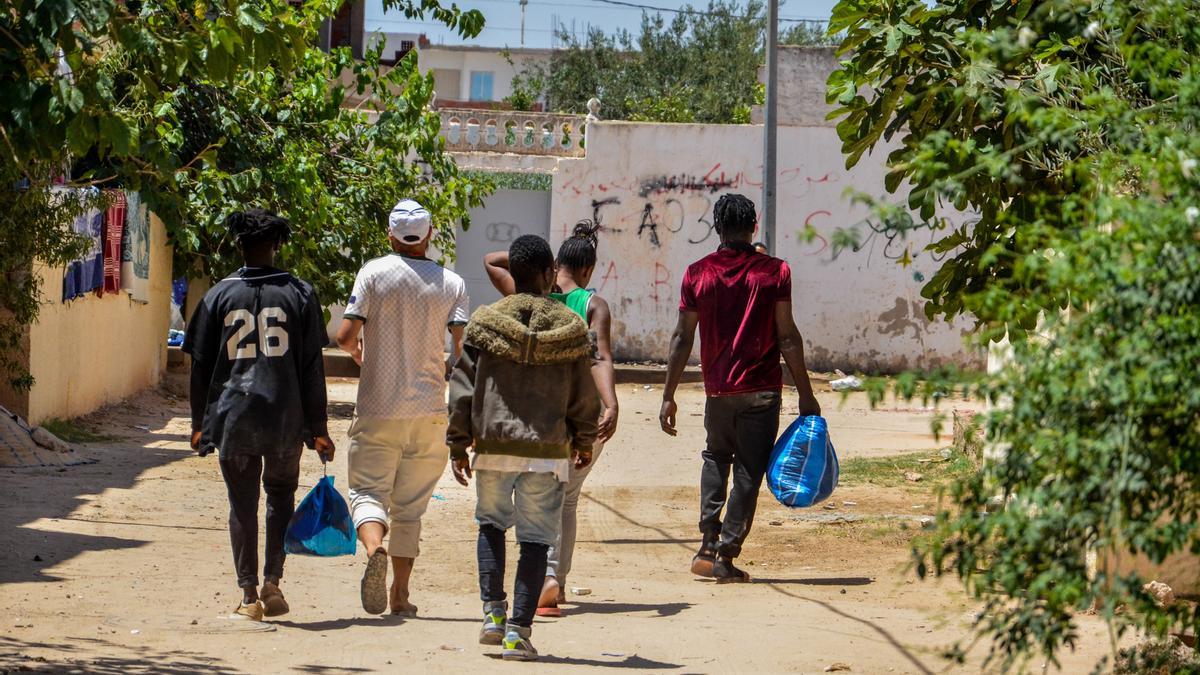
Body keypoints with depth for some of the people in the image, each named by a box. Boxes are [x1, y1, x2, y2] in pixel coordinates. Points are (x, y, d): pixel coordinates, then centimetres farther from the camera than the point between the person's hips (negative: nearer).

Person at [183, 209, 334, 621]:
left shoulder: (219, 296, 3)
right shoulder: (299, 294, 2)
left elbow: (201, 365, 5)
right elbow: (312, 367, 1)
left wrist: (199, 424, 13)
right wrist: (318, 428, 5)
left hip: (233, 417, 0)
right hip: (286, 417, 0)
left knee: (242, 506, 5)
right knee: (281, 495, 18)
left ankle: (249, 596, 2)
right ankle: (272, 582, 7)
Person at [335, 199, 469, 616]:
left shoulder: (374, 273, -4)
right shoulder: (451, 284, 3)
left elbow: (345, 336, -9)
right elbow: (462, 348, -6)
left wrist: (357, 352, 15)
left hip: (378, 409, -2)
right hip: (429, 410, 2)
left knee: (369, 490, 2)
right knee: (410, 504, 11)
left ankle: (374, 549, -29)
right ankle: (400, 594, 9)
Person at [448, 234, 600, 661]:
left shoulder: (485, 323, -1)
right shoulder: (570, 328, -1)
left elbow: (462, 389, 1)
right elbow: (584, 397, 5)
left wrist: (459, 445, 9)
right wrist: (584, 443, 20)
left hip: (494, 447, 1)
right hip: (548, 450, -1)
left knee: (491, 523, 21)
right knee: (535, 538, 4)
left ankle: (493, 613, 8)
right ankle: (518, 630, -2)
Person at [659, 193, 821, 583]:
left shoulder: (697, 274, 0)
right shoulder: (774, 272, -4)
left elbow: (683, 338, 0)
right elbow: (787, 337, -6)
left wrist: (668, 397, 6)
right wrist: (805, 394, 0)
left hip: (718, 389, 2)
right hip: (761, 390, -2)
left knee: (716, 457, 23)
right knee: (748, 471, 5)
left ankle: (708, 543, 9)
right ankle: (727, 556, 1)